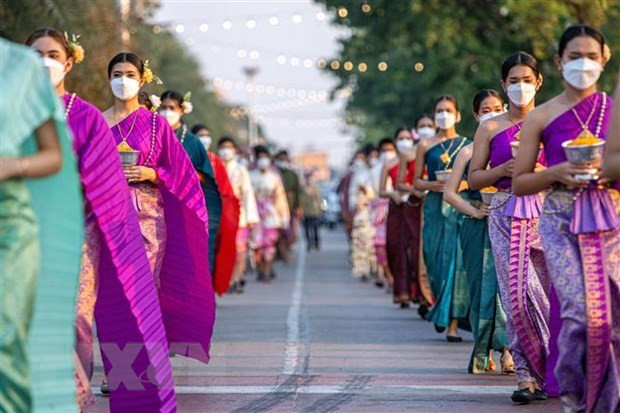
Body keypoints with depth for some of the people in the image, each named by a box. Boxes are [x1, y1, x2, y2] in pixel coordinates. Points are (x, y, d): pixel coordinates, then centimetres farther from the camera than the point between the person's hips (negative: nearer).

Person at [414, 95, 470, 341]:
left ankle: (452, 323, -10)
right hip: (435, 208, 1)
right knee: (436, 261, 1)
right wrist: (431, 185, -10)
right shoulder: (425, 146, 10)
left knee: (456, 261, -10)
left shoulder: (467, 145, 7)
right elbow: (416, 182, 10)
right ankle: (442, 311, 25)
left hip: (461, 208, -1)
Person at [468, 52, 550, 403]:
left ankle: (540, 373, 13)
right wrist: (504, 170, -7)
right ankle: (528, 375, -4)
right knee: (518, 295, -8)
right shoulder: (491, 129, 9)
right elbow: (474, 178, 9)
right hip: (506, 215, 0)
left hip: (546, 212, 0)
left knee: (547, 293, -1)